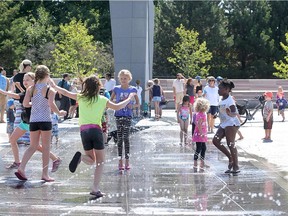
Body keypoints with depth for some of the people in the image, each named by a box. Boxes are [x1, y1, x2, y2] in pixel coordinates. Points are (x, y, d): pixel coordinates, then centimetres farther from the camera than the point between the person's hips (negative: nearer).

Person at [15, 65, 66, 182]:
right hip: (45, 120, -4)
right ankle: (45, 174, 7)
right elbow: (51, 105, -18)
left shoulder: (31, 89, 5)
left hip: (33, 120, 4)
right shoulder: (50, 90, -6)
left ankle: (21, 168, -3)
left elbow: (25, 104, 2)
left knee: (33, 146, 13)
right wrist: (59, 113, -2)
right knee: (46, 147, 5)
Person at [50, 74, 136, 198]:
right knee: (100, 162, 6)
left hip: (83, 130, 2)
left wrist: (54, 86, 37)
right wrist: (129, 98, 27)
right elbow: (118, 107, 11)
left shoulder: (81, 97, 10)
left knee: (91, 160, 18)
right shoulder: (102, 100, 6)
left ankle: (80, 157, -17)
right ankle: (95, 189, -6)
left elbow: (65, 92, 19)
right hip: (96, 130, -2)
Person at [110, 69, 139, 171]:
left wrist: (132, 106, -13)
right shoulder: (116, 89, 5)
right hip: (119, 115, 1)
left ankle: (127, 160, 0)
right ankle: (120, 160, 7)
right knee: (119, 138, 3)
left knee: (126, 137, -5)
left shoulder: (132, 89, 2)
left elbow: (138, 103, 7)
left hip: (128, 115, -1)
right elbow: (110, 101, 12)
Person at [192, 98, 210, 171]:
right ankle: (195, 164, -3)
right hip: (199, 135, -10)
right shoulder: (201, 115, -19)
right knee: (198, 149, -7)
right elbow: (199, 124, -26)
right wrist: (201, 133, -28)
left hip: (202, 135, 10)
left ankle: (202, 163, 22)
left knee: (203, 148, 15)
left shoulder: (202, 114, 13)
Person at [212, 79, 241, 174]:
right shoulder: (222, 99, 9)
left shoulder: (230, 100, -19)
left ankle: (236, 166, -5)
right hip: (224, 124, 10)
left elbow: (235, 113, -29)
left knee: (231, 144, -11)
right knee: (215, 140, 3)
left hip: (231, 124, -10)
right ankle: (230, 158, 15)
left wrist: (230, 114, -47)